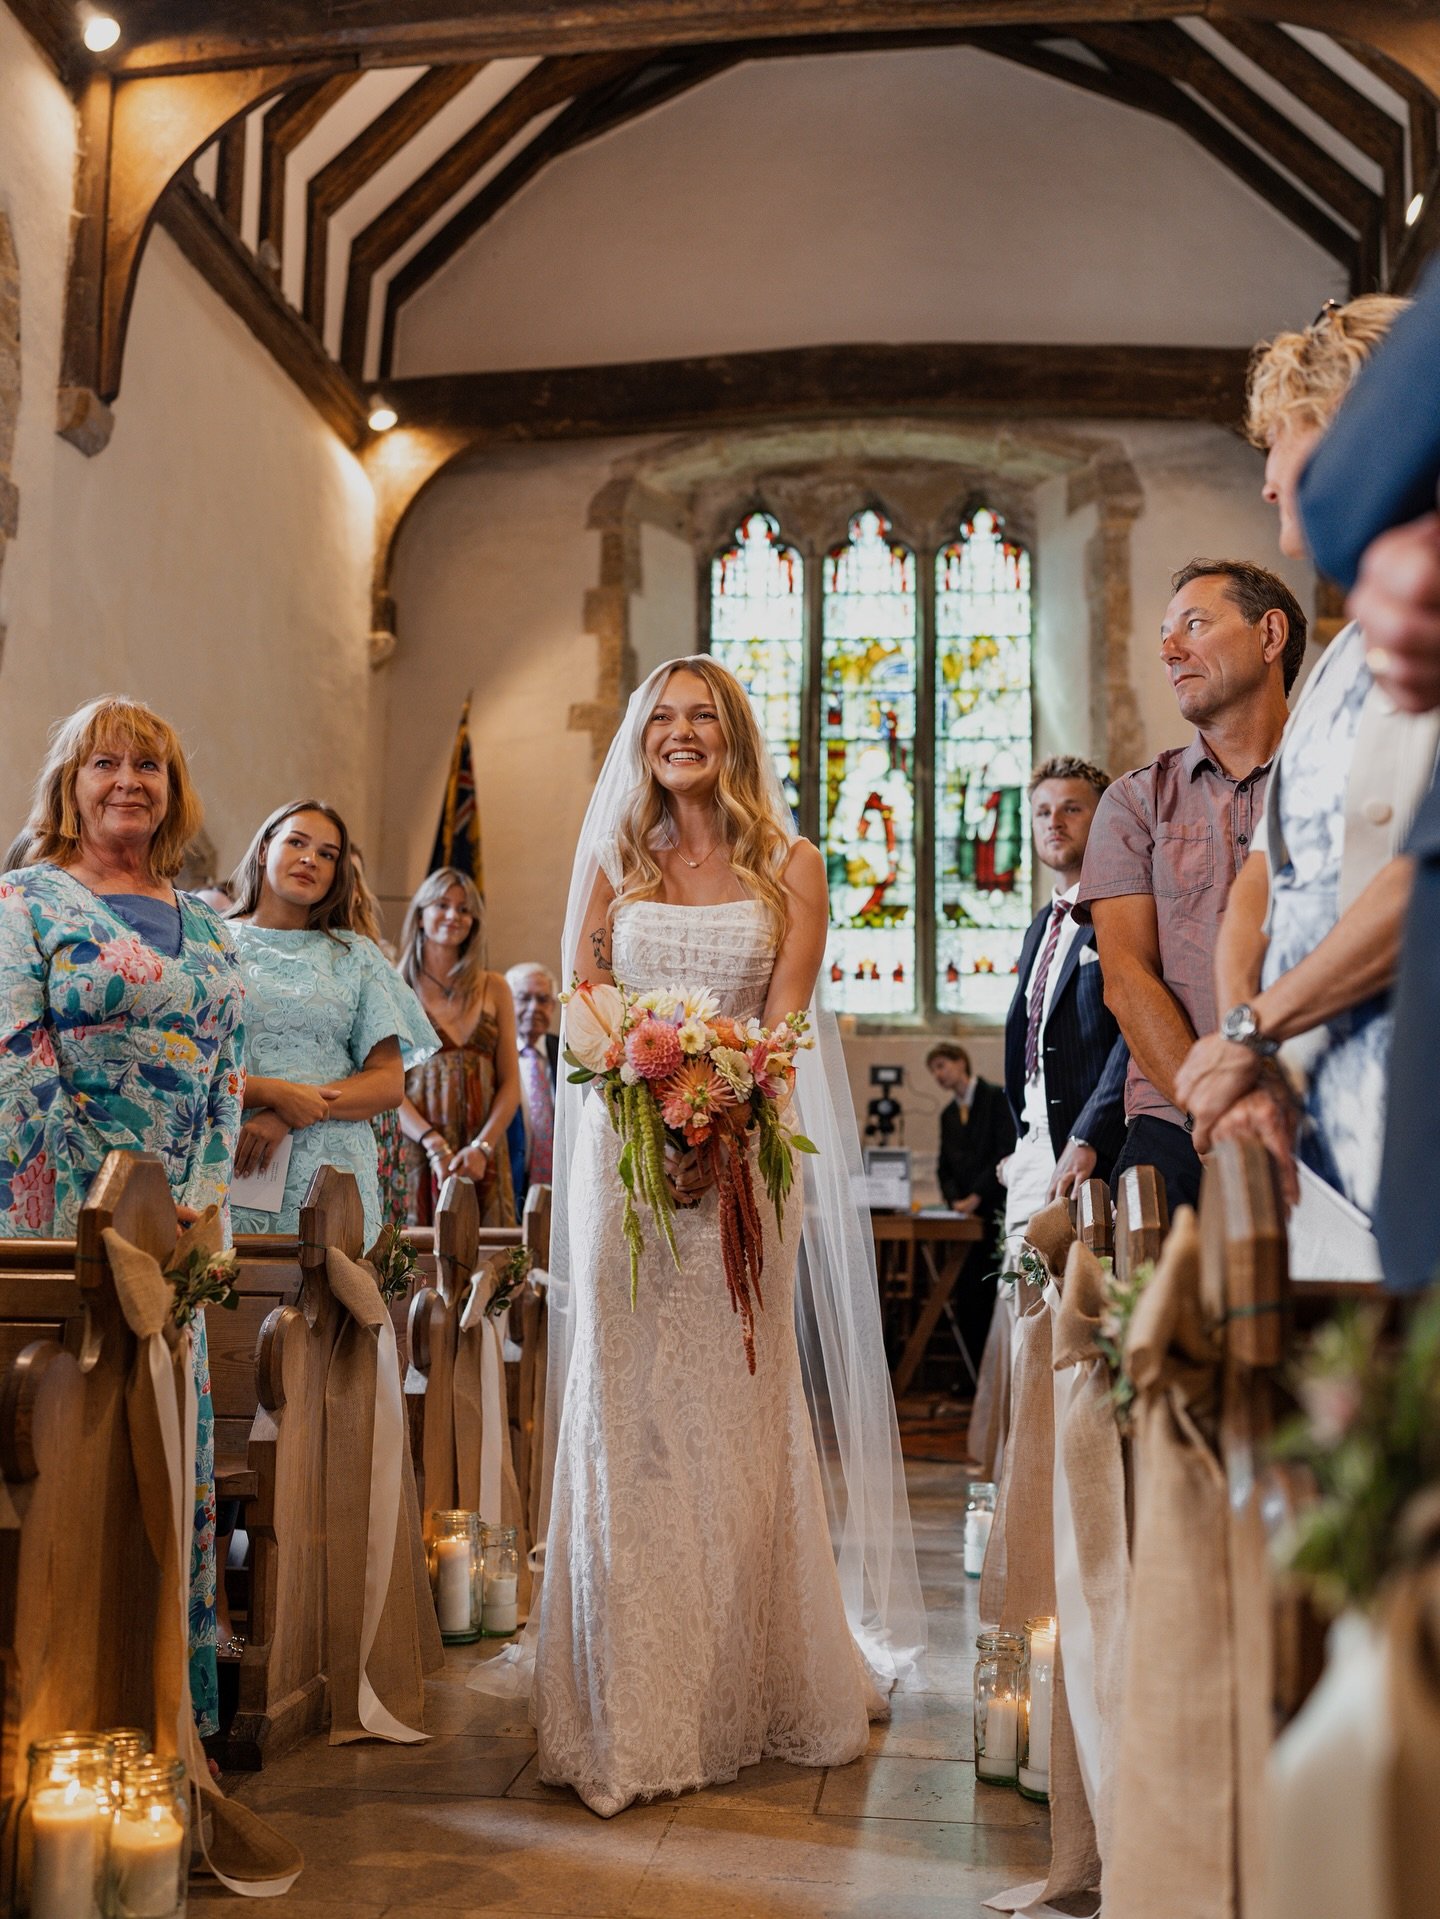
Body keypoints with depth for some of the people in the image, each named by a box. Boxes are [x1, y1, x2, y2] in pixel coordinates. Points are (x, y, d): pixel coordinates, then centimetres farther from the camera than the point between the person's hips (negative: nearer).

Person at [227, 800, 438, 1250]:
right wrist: (275, 1093, -15)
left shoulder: (355, 956, 13)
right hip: (229, 1170, -1)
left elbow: (389, 1083, 5)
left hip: (330, 1174, 1)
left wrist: (291, 1119, -8)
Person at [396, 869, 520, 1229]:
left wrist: (482, 1147, -9)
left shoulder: (493, 988, 11)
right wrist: (435, 1145, -15)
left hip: (480, 1158, 2)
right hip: (416, 1153, -2)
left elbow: (510, 1085, 7)